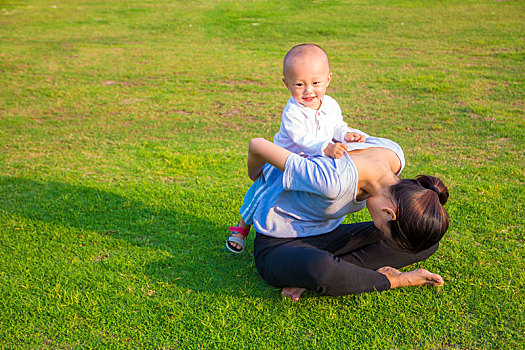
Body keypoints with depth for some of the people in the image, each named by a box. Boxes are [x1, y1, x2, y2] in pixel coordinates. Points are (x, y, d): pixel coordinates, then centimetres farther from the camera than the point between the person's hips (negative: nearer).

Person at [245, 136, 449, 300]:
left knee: (426, 243, -7)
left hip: (325, 234, 7)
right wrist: (255, 173, -6)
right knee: (321, 271, -44)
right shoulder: (335, 182, -37)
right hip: (279, 246, -7)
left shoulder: (393, 156, -16)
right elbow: (258, 144, -28)